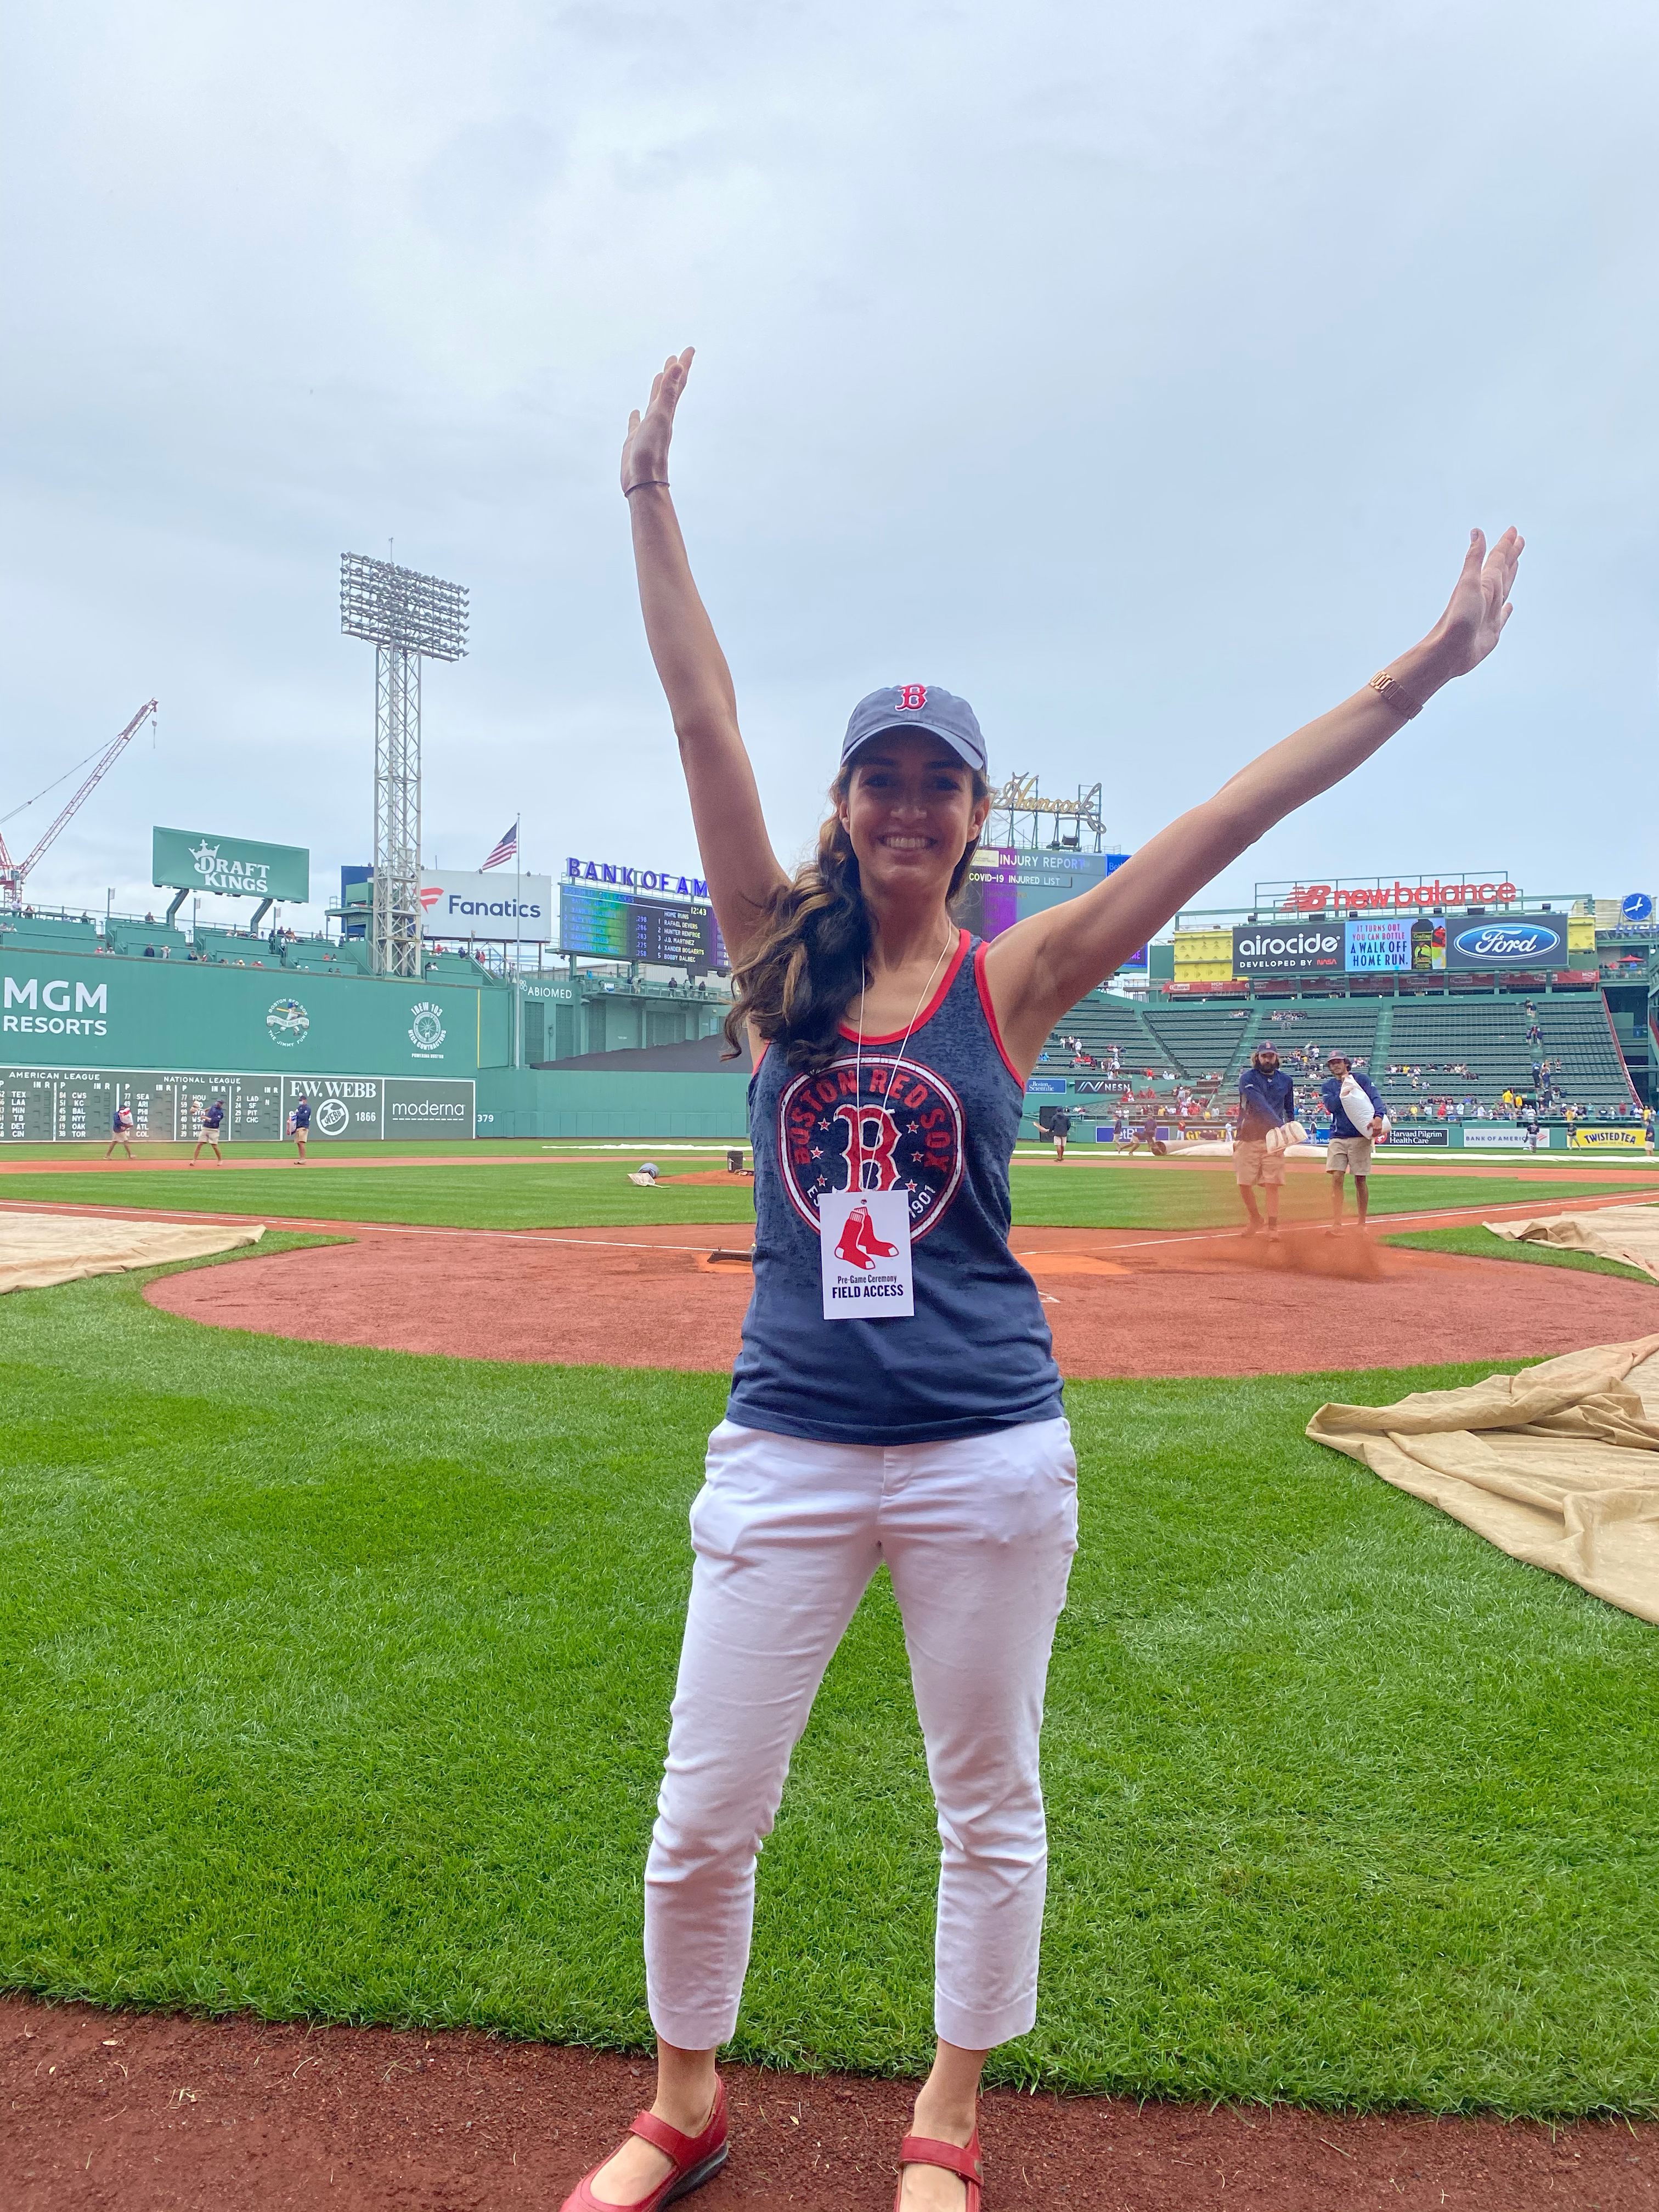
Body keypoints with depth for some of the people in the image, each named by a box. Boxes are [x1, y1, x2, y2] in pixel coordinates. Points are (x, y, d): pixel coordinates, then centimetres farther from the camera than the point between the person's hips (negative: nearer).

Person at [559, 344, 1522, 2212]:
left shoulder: (1014, 978, 0)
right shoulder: (780, 953, 2)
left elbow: (1232, 817, -5)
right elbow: (700, 713, -1)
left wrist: (1416, 677, -7)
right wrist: (650, 498, -2)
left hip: (988, 1453, 0)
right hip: (785, 1445, 1)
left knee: (991, 1812, 14)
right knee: (701, 1819, 9)